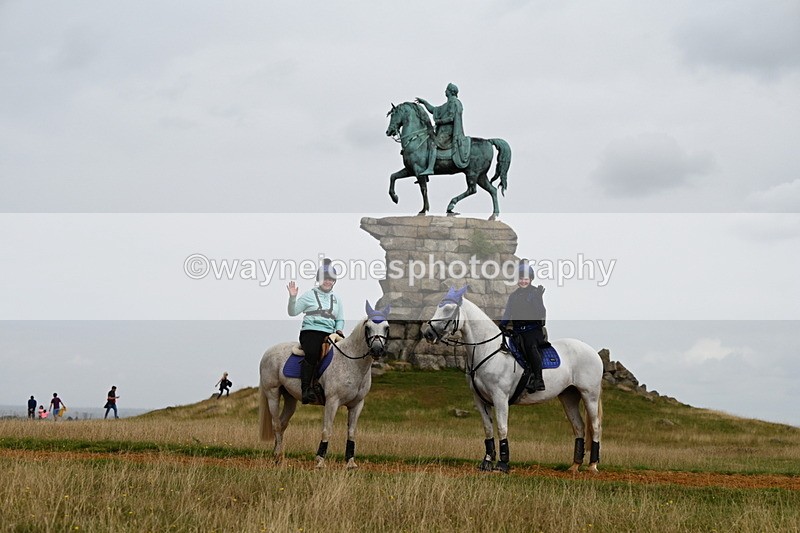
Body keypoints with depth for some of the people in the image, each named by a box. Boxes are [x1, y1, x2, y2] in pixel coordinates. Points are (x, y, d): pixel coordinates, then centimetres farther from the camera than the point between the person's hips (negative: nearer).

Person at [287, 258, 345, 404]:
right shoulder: (309, 295, 11)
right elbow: (293, 312, 8)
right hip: (310, 331, -4)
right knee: (312, 353, -33)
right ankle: (306, 390, -39)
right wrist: (292, 297, -9)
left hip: (329, 333, 4)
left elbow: (340, 319, 24)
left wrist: (338, 330, 3)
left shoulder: (336, 299, 22)